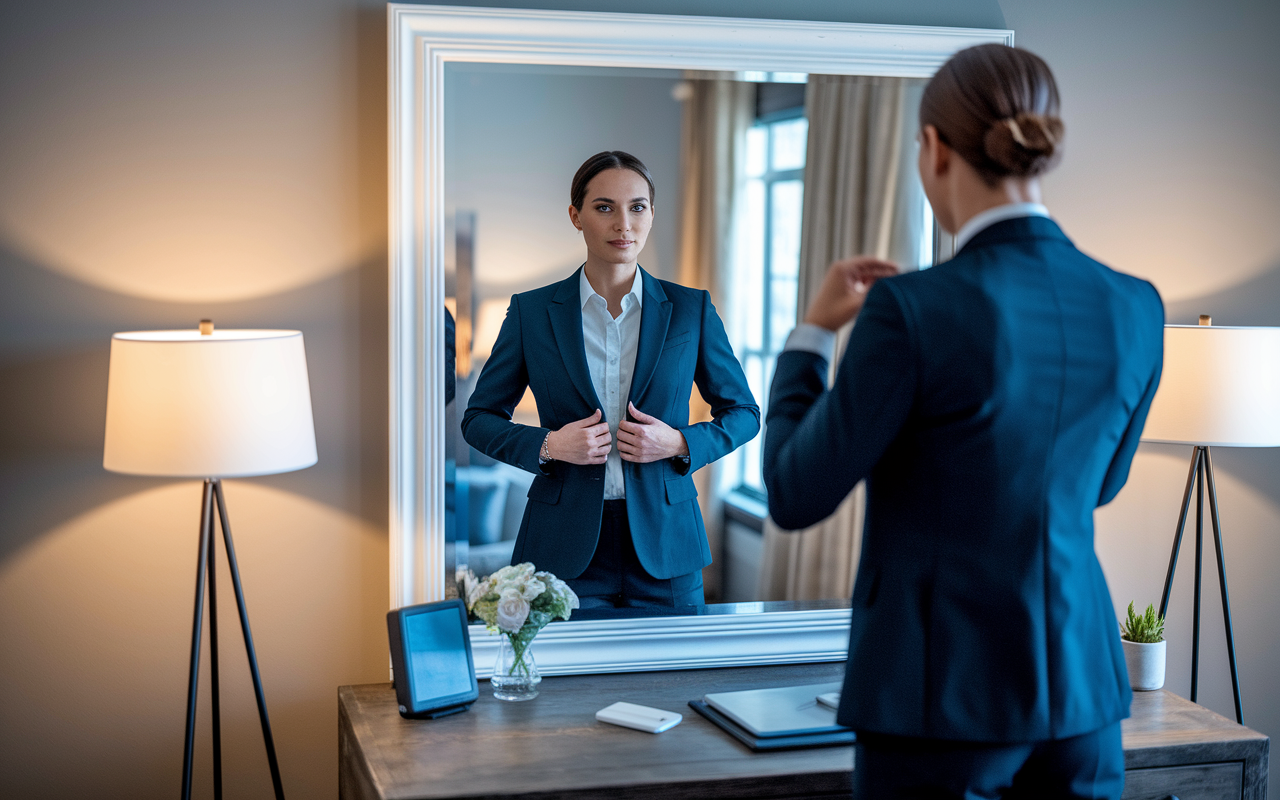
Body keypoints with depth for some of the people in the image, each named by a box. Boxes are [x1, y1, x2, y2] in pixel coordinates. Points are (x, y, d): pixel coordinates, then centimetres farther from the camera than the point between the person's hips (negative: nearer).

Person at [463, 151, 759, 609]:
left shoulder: (690, 310, 2)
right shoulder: (532, 312, 2)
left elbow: (743, 412, 11)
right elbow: (479, 418, 9)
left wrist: (680, 444, -8)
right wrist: (547, 446, -10)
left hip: (663, 547, 1)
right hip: (565, 549, -1)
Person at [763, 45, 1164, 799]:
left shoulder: (911, 310, -18)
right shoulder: (1134, 309, -1)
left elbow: (796, 497, -9)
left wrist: (812, 332, 3)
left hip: (944, 696, -5)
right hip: (1079, 683, 5)